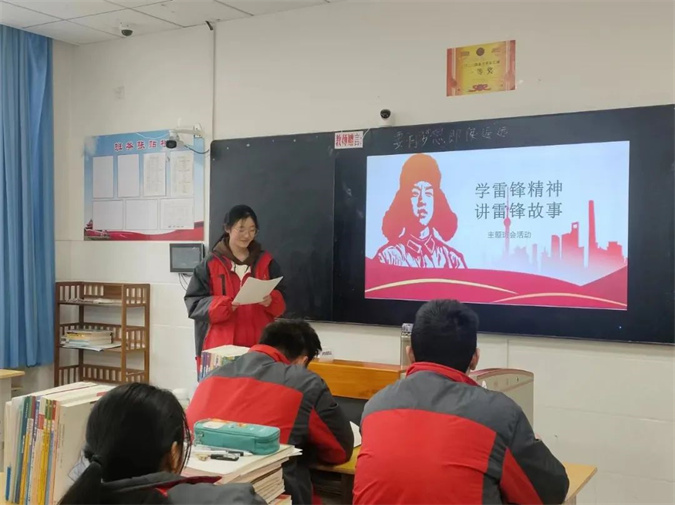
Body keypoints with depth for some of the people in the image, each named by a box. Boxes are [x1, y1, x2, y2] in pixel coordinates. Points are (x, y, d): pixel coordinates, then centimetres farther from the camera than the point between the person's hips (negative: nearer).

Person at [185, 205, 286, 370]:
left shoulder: (266, 262, 9)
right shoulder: (210, 264, 2)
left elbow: (281, 302, 11)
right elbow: (194, 302, -1)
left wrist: (271, 301, -12)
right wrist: (224, 306, -17)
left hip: (259, 344, 2)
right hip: (221, 346, -2)